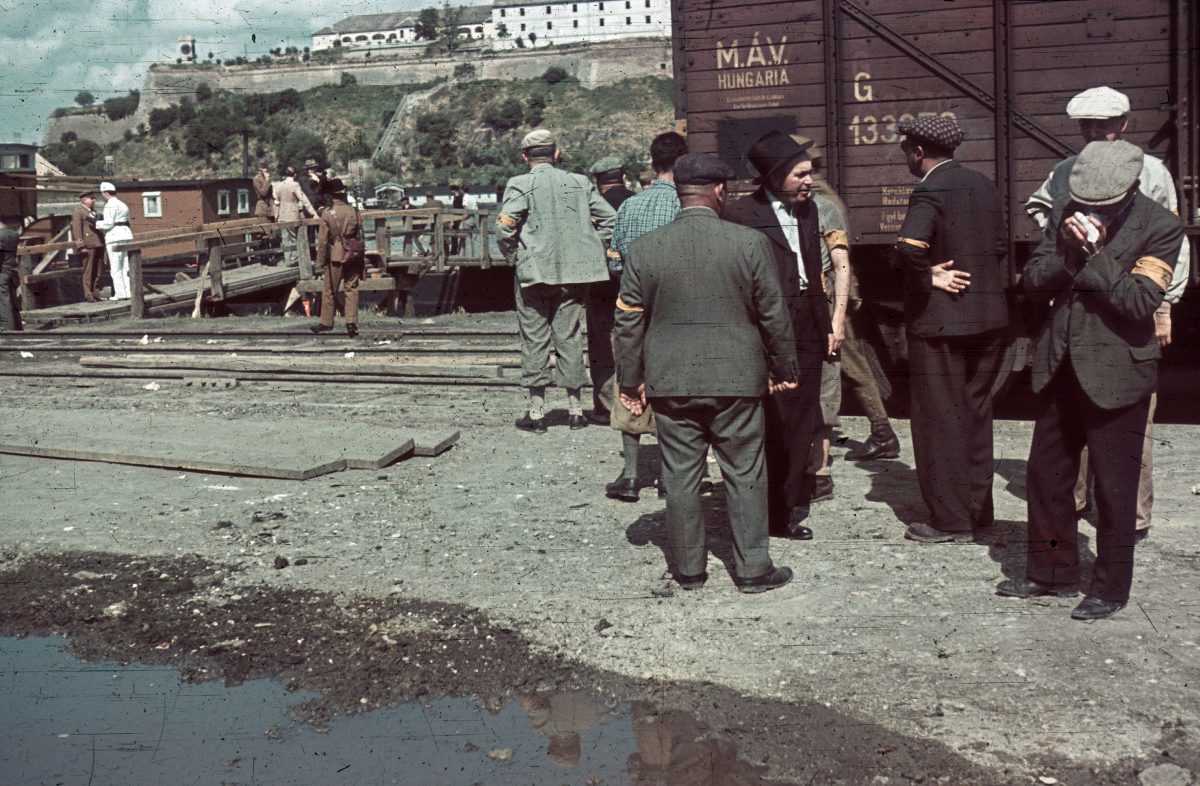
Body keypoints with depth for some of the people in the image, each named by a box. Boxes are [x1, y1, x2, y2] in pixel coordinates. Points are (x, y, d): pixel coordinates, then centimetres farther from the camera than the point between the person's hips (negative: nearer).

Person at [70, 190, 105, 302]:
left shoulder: (92, 211, 21)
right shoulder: (77, 211, -3)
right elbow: (77, 229, -10)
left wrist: (102, 244, 18)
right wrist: (81, 246, -17)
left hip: (98, 244, 7)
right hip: (88, 245, -7)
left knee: (97, 271, 6)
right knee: (88, 271, -6)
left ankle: (95, 293, 11)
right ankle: (88, 295, -4)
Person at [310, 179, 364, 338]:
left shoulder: (327, 214, -10)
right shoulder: (353, 211, 1)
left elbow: (323, 240, -9)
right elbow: (360, 237, 5)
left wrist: (320, 261, 0)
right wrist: (361, 258, 13)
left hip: (336, 258, -3)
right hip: (353, 257, 3)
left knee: (330, 291, 8)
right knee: (351, 290, 7)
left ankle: (326, 322, 16)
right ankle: (351, 322, 1)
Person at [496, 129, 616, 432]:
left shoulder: (520, 185, -5)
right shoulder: (579, 183, 7)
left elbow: (504, 227, -16)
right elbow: (609, 219, 7)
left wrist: (514, 258, 0)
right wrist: (587, 251, 12)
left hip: (534, 271, -3)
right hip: (574, 272, 3)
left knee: (535, 340, 4)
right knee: (570, 337, 11)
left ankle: (536, 410, 6)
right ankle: (575, 408, 15)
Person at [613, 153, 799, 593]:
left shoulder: (643, 250, -3)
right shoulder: (750, 243, -7)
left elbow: (628, 323, 1)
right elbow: (774, 314, -1)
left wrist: (630, 381, 11)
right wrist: (783, 368, 11)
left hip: (670, 382, 2)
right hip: (735, 378, -1)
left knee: (680, 477, 9)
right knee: (745, 475, 9)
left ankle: (688, 569, 18)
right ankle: (752, 569, 14)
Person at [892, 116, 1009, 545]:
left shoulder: (930, 192, -15)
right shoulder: (982, 185, 10)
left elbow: (909, 247, -31)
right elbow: (1000, 247, 16)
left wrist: (926, 278, -16)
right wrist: (993, 292, 16)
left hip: (940, 321, -8)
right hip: (989, 319, 8)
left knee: (939, 422, 3)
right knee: (975, 418, 14)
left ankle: (950, 521, 9)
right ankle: (980, 519, 20)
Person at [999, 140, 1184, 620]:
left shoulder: (1160, 228, -11)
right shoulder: (1067, 214, 4)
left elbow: (1140, 301, -19)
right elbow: (1032, 282, 2)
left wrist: (1095, 252, -22)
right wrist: (1067, 250, -15)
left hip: (1116, 371, -6)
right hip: (1061, 365, 6)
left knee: (1113, 483, 3)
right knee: (1045, 474, 13)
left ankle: (1111, 588, 18)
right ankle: (1051, 573, 28)